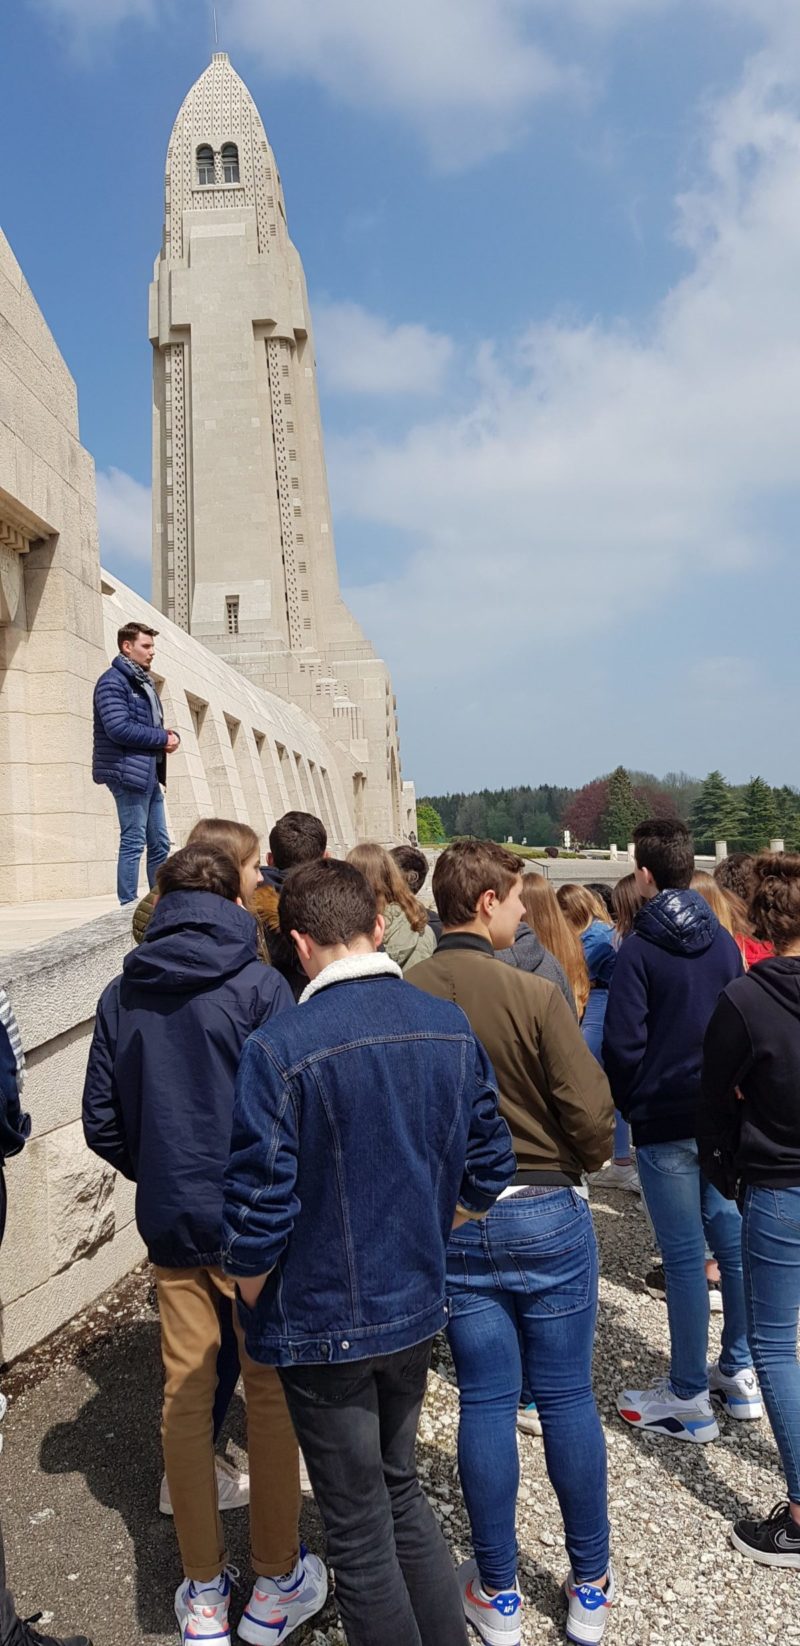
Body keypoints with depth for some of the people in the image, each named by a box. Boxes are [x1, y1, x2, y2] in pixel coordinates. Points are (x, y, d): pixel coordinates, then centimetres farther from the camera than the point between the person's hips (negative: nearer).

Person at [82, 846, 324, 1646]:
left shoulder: (121, 995, 1)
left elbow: (102, 1121, 3)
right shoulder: (259, 986, -12)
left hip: (169, 1222, 4)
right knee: (269, 1393, 11)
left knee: (185, 1397, 14)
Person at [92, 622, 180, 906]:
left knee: (159, 844, 11)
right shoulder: (113, 681, -9)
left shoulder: (143, 682, 20)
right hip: (129, 772, -9)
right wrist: (163, 737, -13)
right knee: (133, 843, -7)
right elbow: (119, 728, -21)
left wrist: (170, 737, 2)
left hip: (150, 773, 9)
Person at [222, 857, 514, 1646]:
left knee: (361, 1535, 15)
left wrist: (253, 1310, -1)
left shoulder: (277, 1049, -23)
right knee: (401, 1492, 27)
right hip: (415, 1310, 5)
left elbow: (258, 1213, -20)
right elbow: (486, 1171, 0)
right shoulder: (451, 1027, -7)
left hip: (322, 1323, -5)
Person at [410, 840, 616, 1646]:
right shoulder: (533, 994, -19)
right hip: (544, 1215, -2)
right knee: (567, 1398, 14)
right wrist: (581, 1163, 4)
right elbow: (590, 1114, -18)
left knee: (484, 1403, 14)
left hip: (450, 1222, 3)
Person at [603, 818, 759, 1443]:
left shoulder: (639, 949, -14)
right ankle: (739, 1374, 29)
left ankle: (689, 1399, 14)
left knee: (685, 1257, 2)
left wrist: (630, 1106, 2)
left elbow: (623, 1043, -15)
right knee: (733, 1241, 16)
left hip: (665, 1124, -6)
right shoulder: (724, 941, 4)